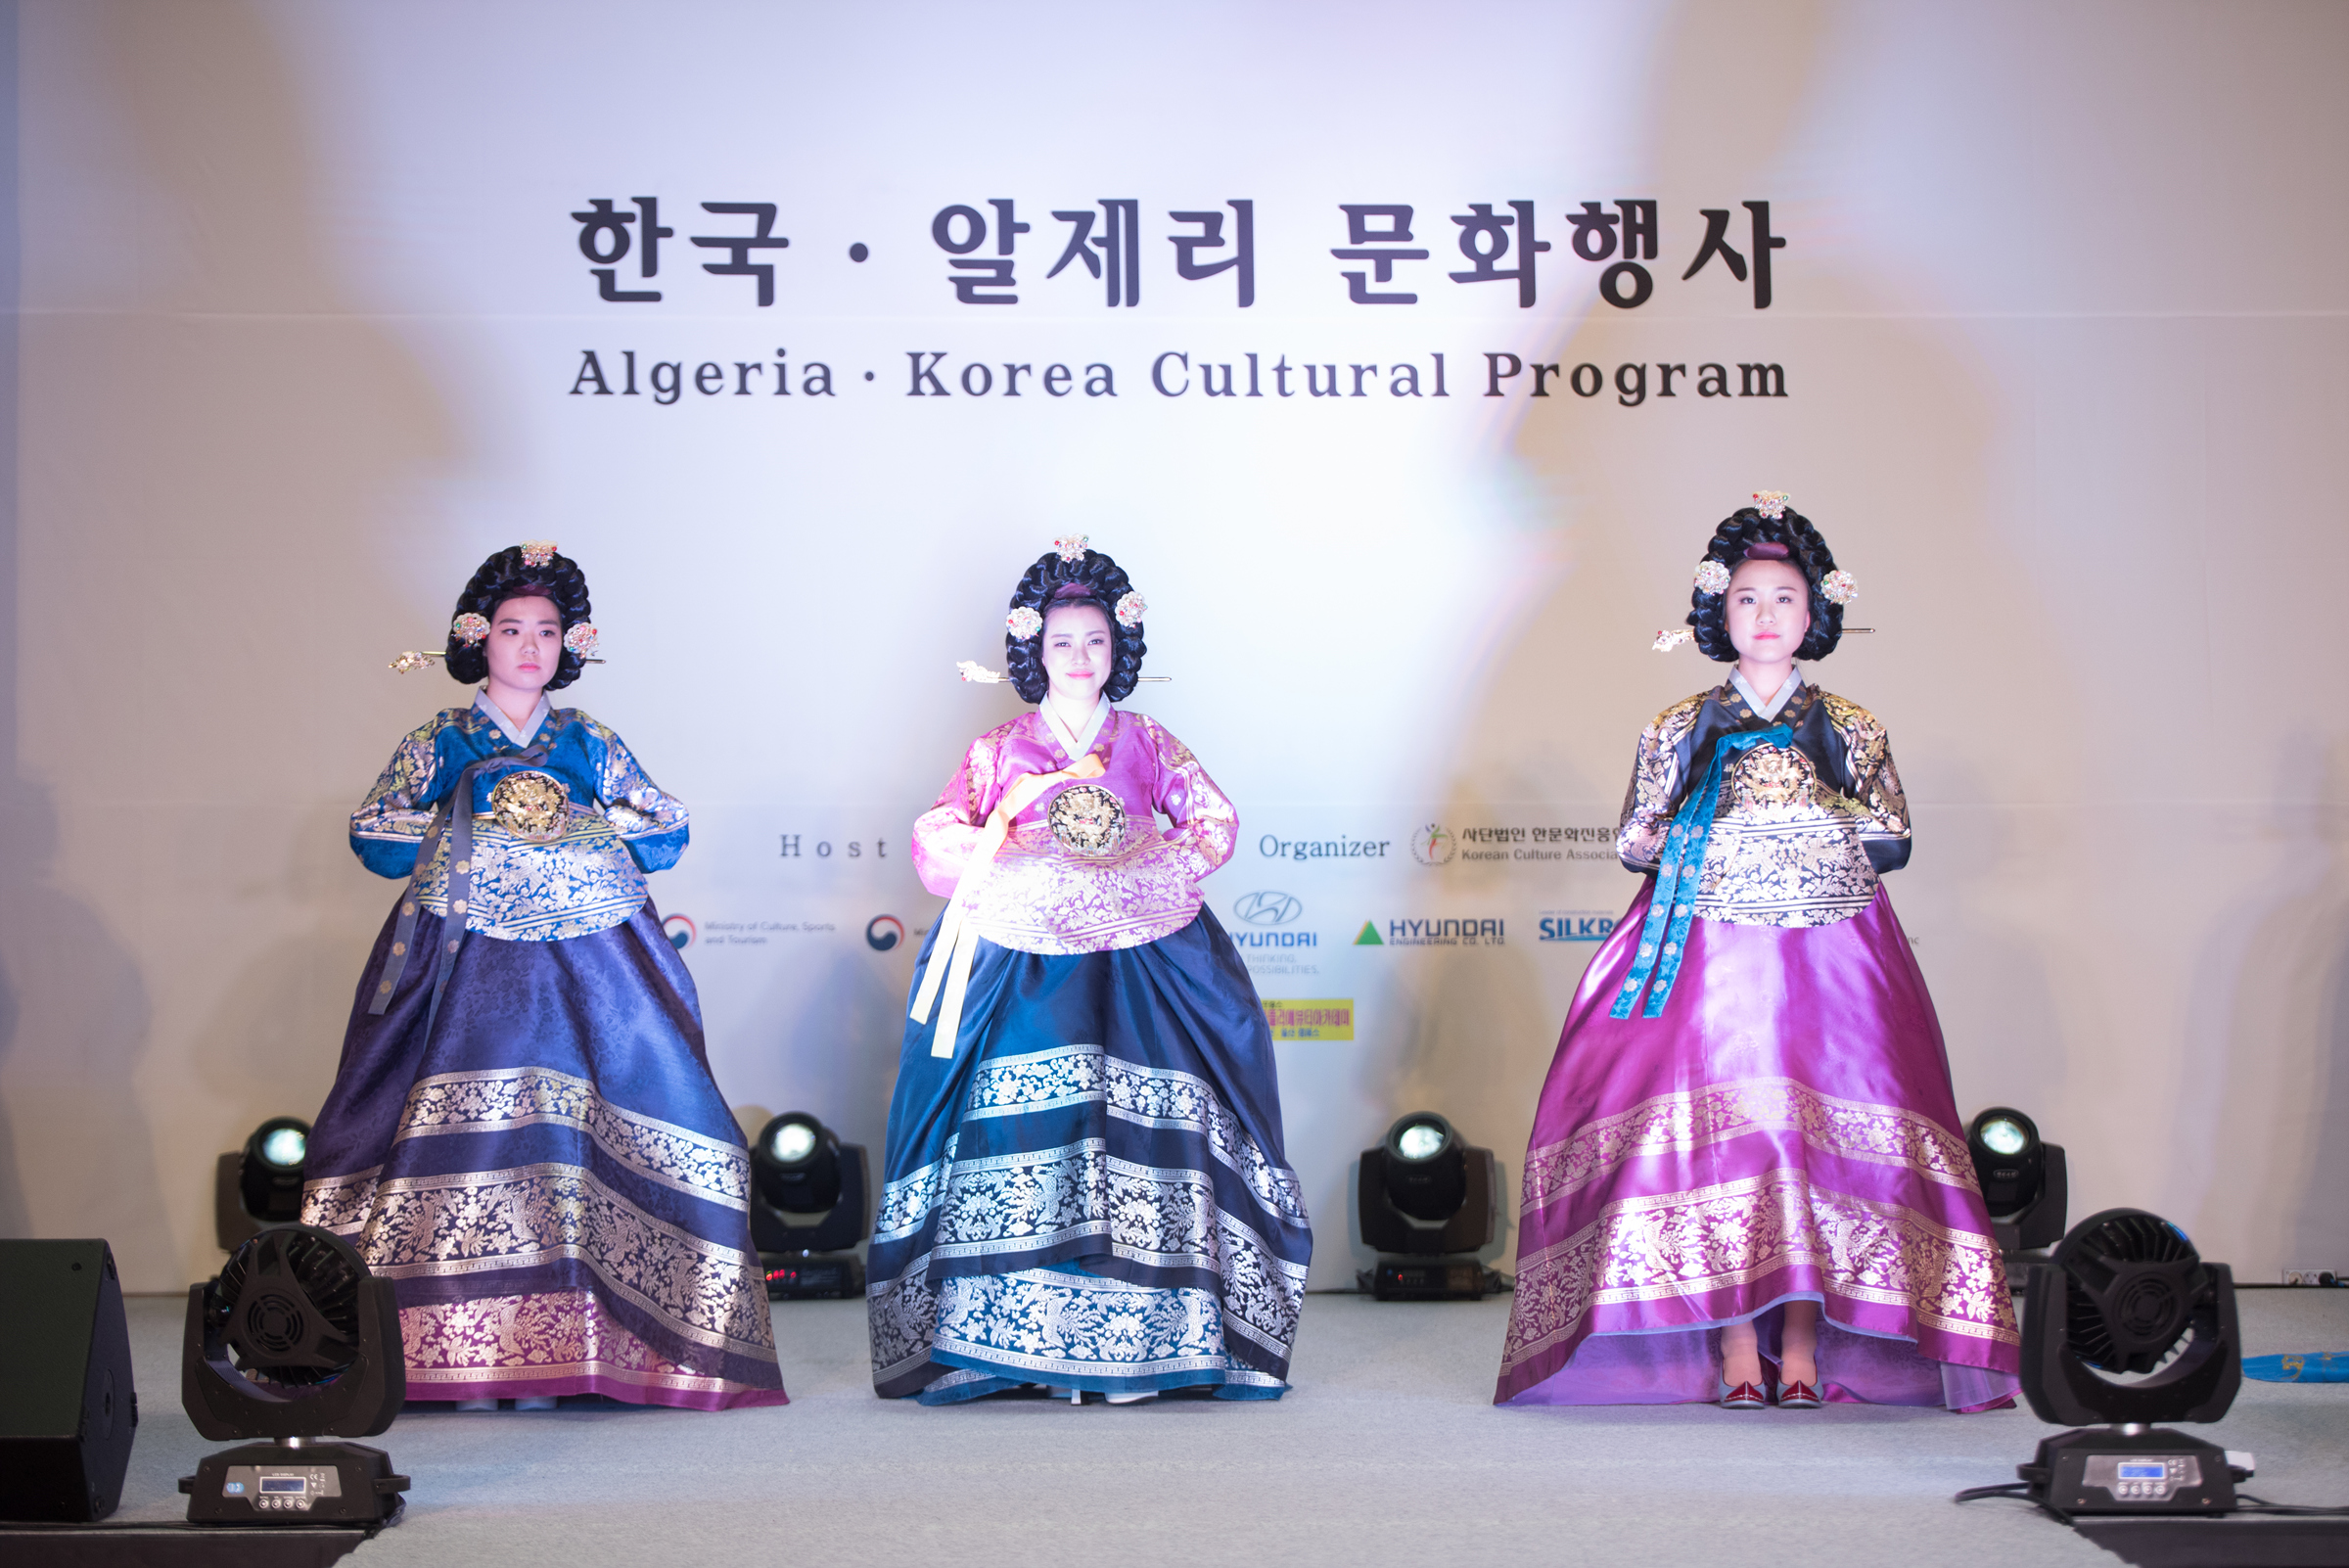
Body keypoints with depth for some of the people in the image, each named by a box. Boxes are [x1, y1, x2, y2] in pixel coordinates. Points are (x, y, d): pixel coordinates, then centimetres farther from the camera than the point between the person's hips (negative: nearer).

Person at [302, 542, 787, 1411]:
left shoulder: (588, 742, 14)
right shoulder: (441, 742, 10)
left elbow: (669, 828, 12)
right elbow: (374, 835, 5)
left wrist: (585, 827, -3)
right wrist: (466, 832, -4)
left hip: (586, 966, 1)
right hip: (466, 969, -1)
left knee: (568, 1137, -10)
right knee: (464, 1133, -10)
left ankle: (551, 1349, -8)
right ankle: (462, 1354, -9)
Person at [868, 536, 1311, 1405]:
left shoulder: (1148, 744, 15)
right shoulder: (999, 748, 13)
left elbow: (1216, 823, 7)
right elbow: (937, 839, 4)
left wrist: (1135, 873, -9)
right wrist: (1029, 870, -12)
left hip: (1141, 963, 0)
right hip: (1024, 964, 0)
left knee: (1138, 1135, -11)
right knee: (1030, 1133, -11)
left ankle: (1137, 1346, -10)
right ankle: (1039, 1346, -9)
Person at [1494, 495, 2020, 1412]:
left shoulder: (1851, 733, 12)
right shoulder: (1680, 730, 11)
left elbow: (1890, 845, 7)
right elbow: (1636, 845, 9)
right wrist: (1720, 852, -2)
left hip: (1827, 952, 1)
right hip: (1707, 953, 0)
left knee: (1819, 1135, -9)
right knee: (1710, 1130, -12)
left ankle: (1802, 1351, -5)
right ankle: (1735, 1351, -9)